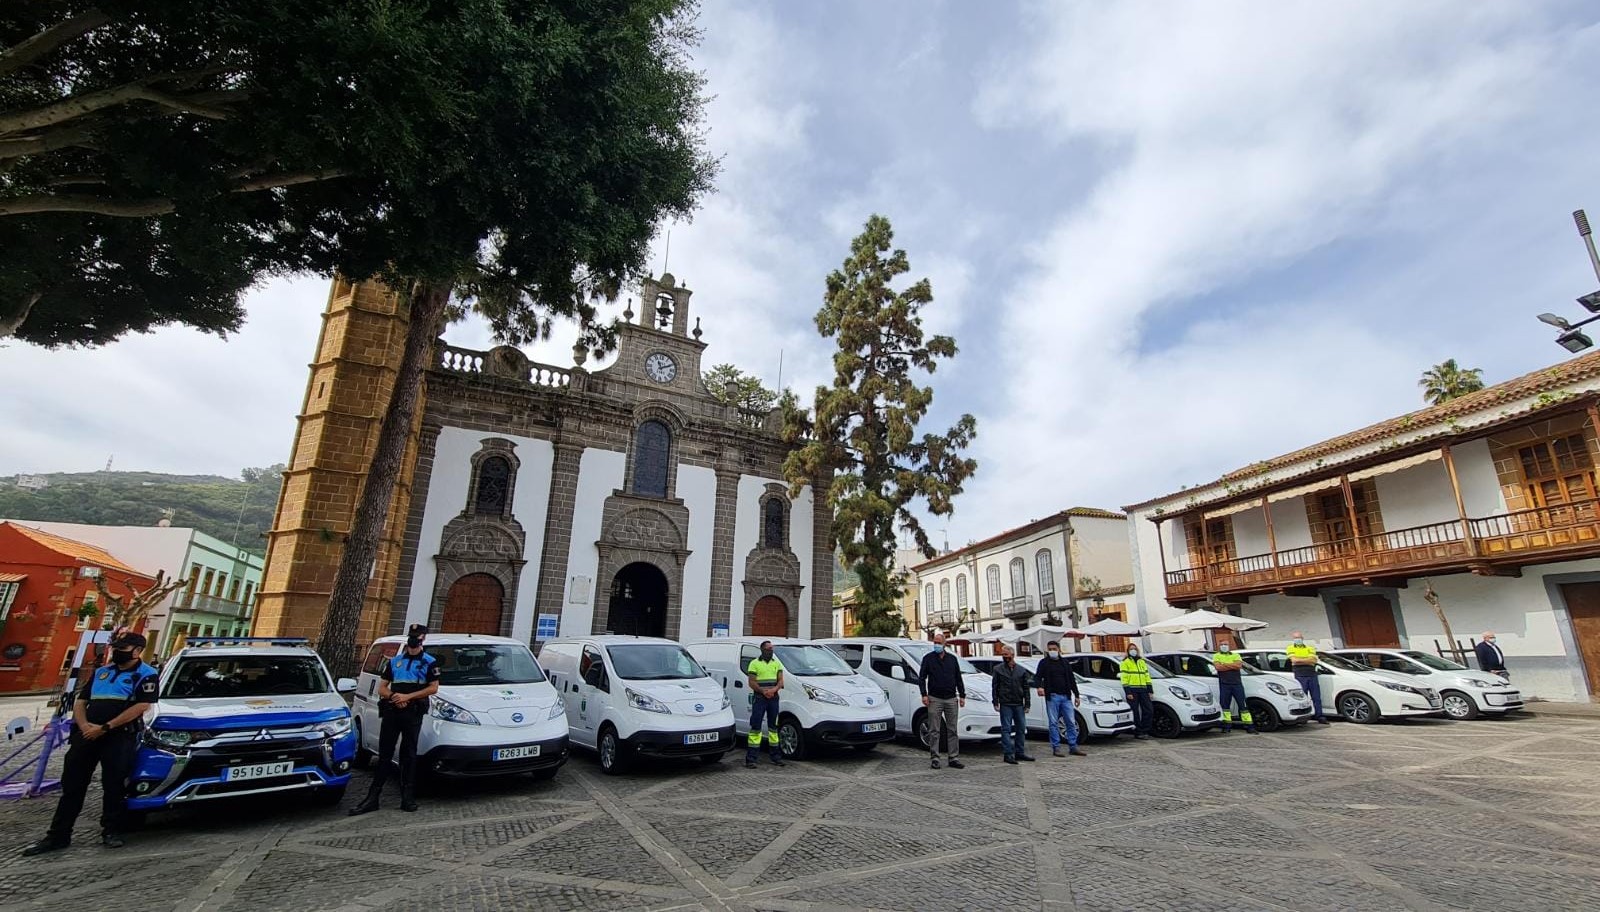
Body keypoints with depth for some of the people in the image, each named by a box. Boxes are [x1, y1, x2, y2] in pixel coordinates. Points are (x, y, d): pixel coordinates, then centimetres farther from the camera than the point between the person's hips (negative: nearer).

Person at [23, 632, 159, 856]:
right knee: (72, 784, 8)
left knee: (113, 785, -2)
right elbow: (80, 700, 17)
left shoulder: (146, 675, -3)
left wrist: (105, 728, -16)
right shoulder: (100, 672, 19)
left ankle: (111, 831, 10)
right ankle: (58, 835, 18)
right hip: (87, 734, 6)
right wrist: (83, 725, -3)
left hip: (120, 737, -6)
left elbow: (142, 706, -13)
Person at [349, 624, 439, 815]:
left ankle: (407, 797, 9)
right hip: (391, 711, 3)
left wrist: (407, 697, -12)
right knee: (384, 754, 3)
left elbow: (433, 688, -3)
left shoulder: (429, 662, 4)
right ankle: (372, 797, 7)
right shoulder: (394, 661, 16)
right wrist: (393, 696, -8)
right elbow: (382, 688, 14)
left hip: (413, 713, -3)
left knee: (409, 755, 2)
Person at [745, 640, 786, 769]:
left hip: (774, 698, 5)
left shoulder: (777, 664, 13)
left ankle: (776, 757, 19)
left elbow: (781, 681, 7)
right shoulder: (754, 663, 0)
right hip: (759, 698, -4)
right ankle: (750, 759, -5)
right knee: (755, 727, -7)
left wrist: (774, 689, -13)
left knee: (773, 727, 11)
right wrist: (763, 691, -19)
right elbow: (751, 682, -6)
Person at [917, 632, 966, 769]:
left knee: (953, 730, 4)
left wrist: (962, 696, 7)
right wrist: (924, 695, -9)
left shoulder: (952, 659, 12)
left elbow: (958, 679, 15)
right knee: (934, 731, 0)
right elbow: (921, 678, 1)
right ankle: (934, 758, 6)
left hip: (951, 699, 3)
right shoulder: (928, 658, 3)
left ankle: (953, 758, 10)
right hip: (934, 699, -3)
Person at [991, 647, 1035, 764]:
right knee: (1006, 729, -3)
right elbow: (995, 687, 1)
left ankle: (1020, 752, 20)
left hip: (1019, 704, 3)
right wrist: (995, 702, -6)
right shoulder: (998, 669, 2)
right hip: (1005, 704, -3)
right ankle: (1008, 754, 1)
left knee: (1021, 728, 9)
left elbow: (1026, 688, 10)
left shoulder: (1021, 670, 8)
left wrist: (1027, 704, 5)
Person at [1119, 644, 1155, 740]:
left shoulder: (1142, 662, 20)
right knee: (1135, 712, -4)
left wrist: (1150, 690, 12)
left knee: (1149, 710, 0)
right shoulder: (1125, 662, 1)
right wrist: (1128, 692, -13)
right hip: (1132, 690, -6)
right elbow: (1124, 678, -5)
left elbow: (1147, 676, 20)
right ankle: (1138, 732, 3)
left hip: (1143, 690, 6)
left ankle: (1144, 730, 11)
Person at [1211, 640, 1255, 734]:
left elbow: (1239, 665, -7)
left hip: (1237, 683, 0)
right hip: (1224, 684, 0)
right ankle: (1227, 726, 10)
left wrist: (1225, 664, -9)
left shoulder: (1236, 655, 13)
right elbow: (1218, 667, -9)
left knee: (1242, 705, 0)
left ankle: (1250, 726, 2)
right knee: (1225, 705, 3)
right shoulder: (1216, 656, 10)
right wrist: (1233, 665, -6)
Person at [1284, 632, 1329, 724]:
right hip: (1300, 676, -3)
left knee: (1317, 697, 4)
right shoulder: (1290, 648, 10)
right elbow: (1294, 660, -6)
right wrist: (1307, 660, -3)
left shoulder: (1310, 648, 16)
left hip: (1312, 675, 3)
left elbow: (1313, 660, 0)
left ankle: (1320, 717, 10)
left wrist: (1300, 660, -7)